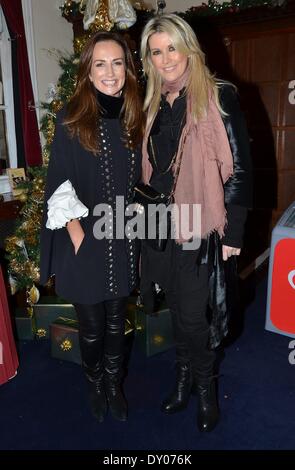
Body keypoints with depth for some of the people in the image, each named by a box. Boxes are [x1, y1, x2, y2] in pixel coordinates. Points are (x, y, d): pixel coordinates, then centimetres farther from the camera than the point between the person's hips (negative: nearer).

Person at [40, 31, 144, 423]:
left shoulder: (134, 119, 3)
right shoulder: (72, 120, -8)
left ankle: (114, 384, 40)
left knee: (116, 321, 17)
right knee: (92, 326, 13)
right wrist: (78, 238, -14)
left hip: (123, 242, 3)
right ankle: (95, 384, 41)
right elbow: (60, 187, -9)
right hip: (85, 244, -3)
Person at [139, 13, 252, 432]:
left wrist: (233, 232, -11)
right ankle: (184, 380, 36)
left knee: (193, 315, 2)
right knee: (178, 309, 16)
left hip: (200, 227, -5)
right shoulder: (154, 104, 11)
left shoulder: (219, 98, -6)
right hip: (161, 225, 5)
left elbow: (239, 167, -9)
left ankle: (205, 388, 28)